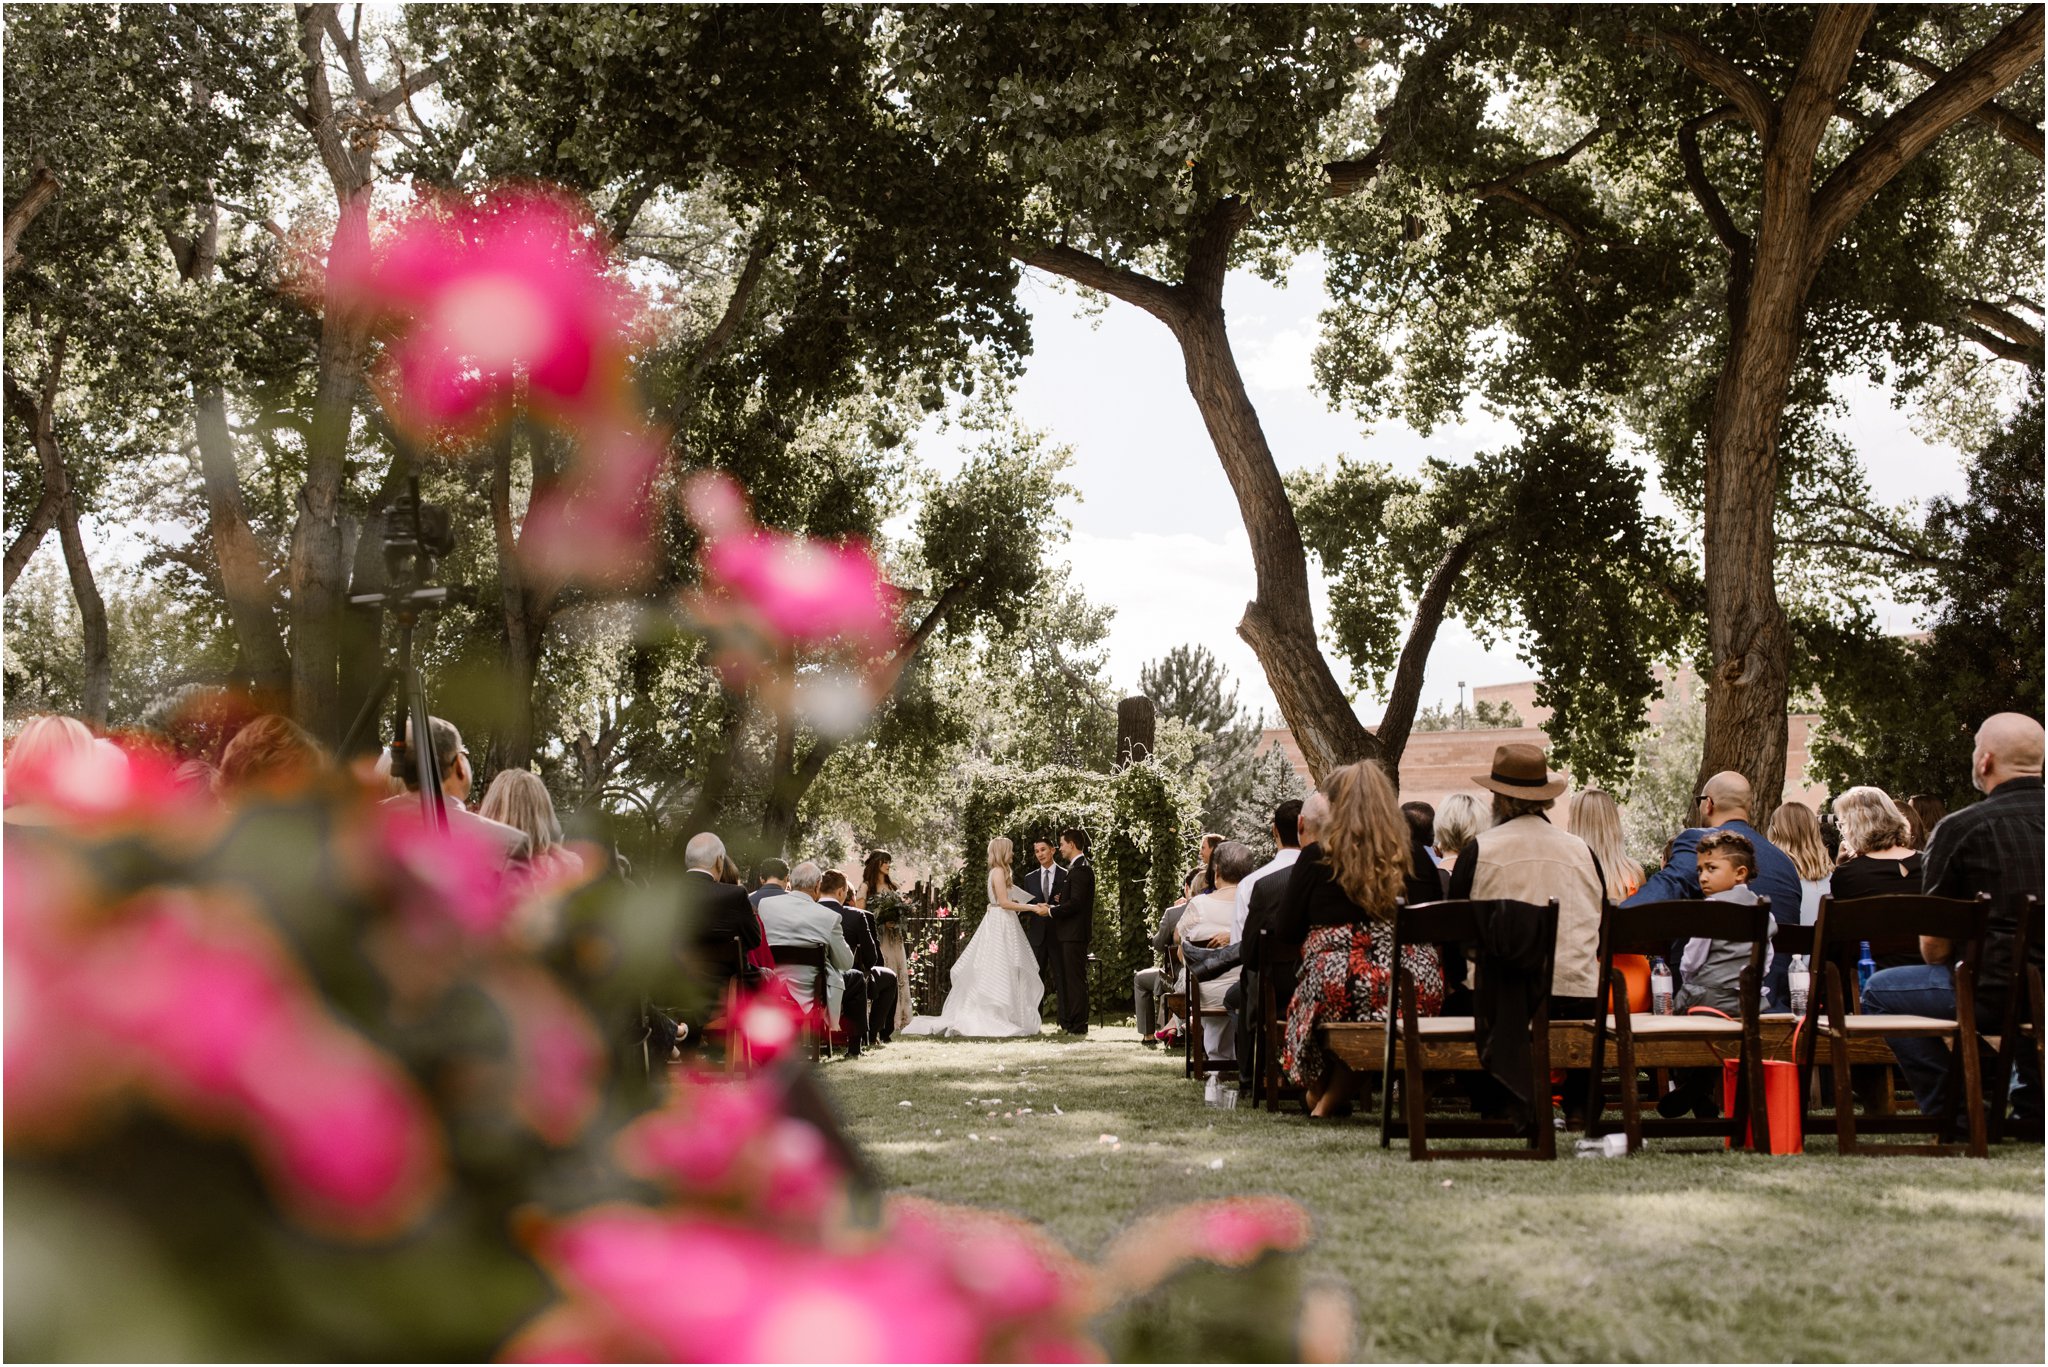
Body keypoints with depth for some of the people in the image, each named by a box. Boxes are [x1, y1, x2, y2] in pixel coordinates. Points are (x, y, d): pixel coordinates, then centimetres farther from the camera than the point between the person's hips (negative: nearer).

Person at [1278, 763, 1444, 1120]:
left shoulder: (1316, 856, 0)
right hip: (1417, 994, 3)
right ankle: (1334, 1097, 30)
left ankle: (1319, 1091, 37)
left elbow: (1285, 930, 4)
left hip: (1337, 991, -3)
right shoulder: (1413, 855, 9)